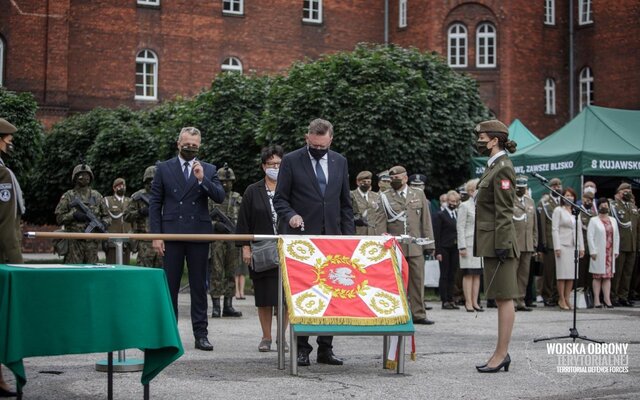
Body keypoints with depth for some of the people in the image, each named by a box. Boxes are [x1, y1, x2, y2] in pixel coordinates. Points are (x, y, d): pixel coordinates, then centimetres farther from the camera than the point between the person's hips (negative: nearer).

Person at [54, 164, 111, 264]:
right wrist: (74, 215, -14)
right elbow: (59, 218, 1)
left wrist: (104, 224, -5)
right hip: (74, 241, -3)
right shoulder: (68, 196, 6)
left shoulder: (96, 196, 14)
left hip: (92, 241, 3)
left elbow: (106, 216, 16)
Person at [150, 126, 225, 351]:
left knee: (199, 286, 4)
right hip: (172, 234, -1)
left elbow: (220, 197, -3)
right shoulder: (163, 169, 6)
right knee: (170, 285, 3)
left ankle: (201, 334, 8)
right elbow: (155, 204, 4)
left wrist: (202, 179, -17)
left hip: (199, 234, 1)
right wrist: (156, 235, -4)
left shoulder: (208, 170, 9)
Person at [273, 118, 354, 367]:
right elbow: (280, 199, 0)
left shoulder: (340, 162, 11)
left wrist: (349, 235, 6)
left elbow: (345, 203, 15)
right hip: (302, 237, -3)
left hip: (332, 237, 3)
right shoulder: (291, 161, 0)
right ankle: (302, 348, 4)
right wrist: (291, 215, -20)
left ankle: (325, 348, 7)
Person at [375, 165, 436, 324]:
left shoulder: (419, 195, 13)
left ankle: (418, 314, 7)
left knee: (417, 280, 2)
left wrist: (429, 244, 6)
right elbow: (380, 223, 3)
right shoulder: (385, 197, 8)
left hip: (415, 247, 2)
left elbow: (426, 221, 11)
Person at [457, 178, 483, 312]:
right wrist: (462, 246, -13)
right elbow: (460, 227, -6)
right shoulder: (464, 206, -2)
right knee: (468, 274, -4)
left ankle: (475, 302, 9)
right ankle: (468, 302, -1)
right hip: (469, 244, -6)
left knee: (477, 274, 6)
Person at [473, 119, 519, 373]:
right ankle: (502, 354, 16)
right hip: (490, 243, 10)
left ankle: (501, 354, -4)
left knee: (504, 298, -6)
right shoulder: (493, 167, 18)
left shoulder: (502, 169, -12)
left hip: (499, 241, -10)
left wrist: (501, 245, -20)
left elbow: (504, 211, -17)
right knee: (501, 298, 11)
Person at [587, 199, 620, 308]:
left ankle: (607, 299, 4)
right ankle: (596, 300, 0)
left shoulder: (613, 220, 14)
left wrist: (616, 251, 7)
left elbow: (617, 236, 15)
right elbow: (590, 236, -7)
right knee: (598, 277, -3)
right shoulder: (593, 220, 0)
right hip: (598, 253, -4)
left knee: (608, 277, 3)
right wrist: (593, 251, -13)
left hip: (610, 253, 4)